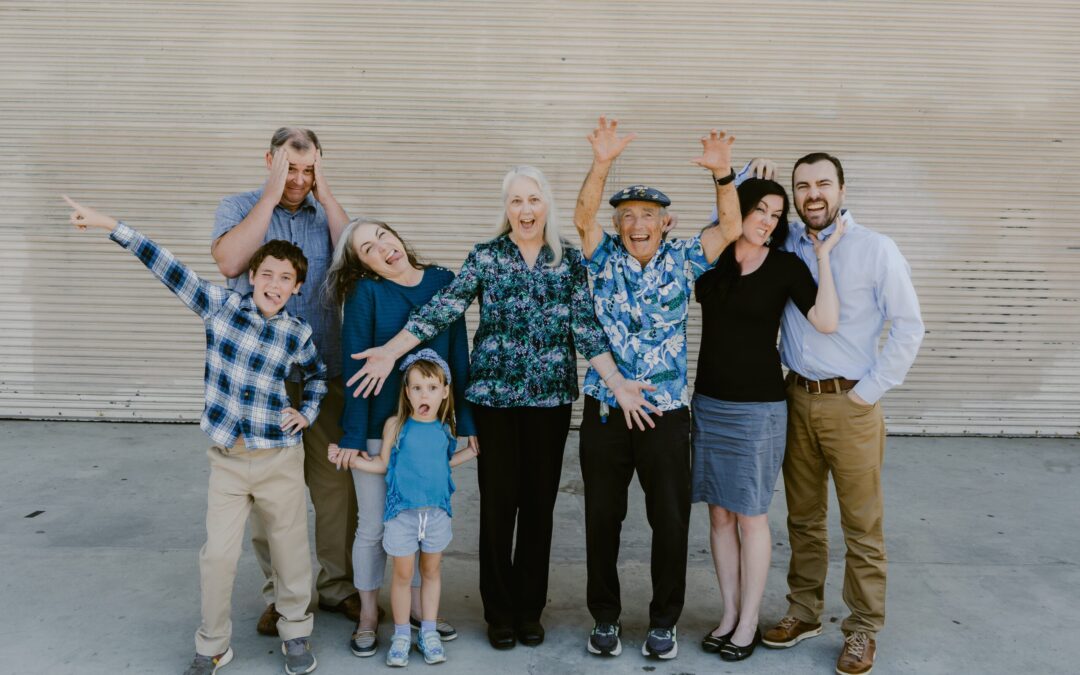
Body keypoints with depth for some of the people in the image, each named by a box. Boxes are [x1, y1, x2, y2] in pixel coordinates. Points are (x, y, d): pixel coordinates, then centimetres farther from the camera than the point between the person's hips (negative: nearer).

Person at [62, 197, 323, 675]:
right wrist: (111, 226, -12)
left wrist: (307, 413, 6)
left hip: (280, 460, 0)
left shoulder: (298, 334, 0)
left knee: (290, 549, 9)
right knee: (217, 555, 0)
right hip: (226, 460, 0)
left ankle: (296, 633, 31)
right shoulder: (221, 305, -3)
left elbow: (317, 375, 20)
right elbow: (168, 268, -8)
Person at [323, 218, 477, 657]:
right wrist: (353, 435, -14)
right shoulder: (365, 292, -10)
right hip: (378, 427, -3)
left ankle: (416, 606, 34)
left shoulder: (444, 282, -1)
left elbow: (458, 355, 2)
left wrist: (467, 419, 1)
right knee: (375, 525, 9)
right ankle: (368, 616, 28)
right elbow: (355, 367, -11)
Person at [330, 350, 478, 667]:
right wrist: (349, 459, -6)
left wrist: (469, 452, 10)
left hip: (437, 511, 2)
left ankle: (428, 632, 27)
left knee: (431, 571, 14)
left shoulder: (445, 428, 0)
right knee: (403, 574, 7)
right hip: (402, 512, -2)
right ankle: (401, 634, 22)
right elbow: (382, 464, 1)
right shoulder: (396, 425, -8)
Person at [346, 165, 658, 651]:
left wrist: (617, 383, -12)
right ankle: (499, 611, 21)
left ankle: (530, 607, 24)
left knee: (540, 501, 8)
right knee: (499, 501, 4)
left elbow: (586, 327, -2)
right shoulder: (485, 257, 0)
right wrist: (391, 351, -21)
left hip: (551, 396, 1)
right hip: (494, 394, -1)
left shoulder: (570, 260, 4)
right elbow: (444, 308, -9)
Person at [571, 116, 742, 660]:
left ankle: (664, 620, 25)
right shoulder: (605, 259, 2)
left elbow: (730, 227, -7)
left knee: (670, 520, 7)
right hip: (605, 410, 0)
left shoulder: (682, 261, 3)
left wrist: (722, 173, -22)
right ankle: (604, 616, 27)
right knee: (602, 518, 10)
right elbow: (582, 217, -14)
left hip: (666, 413, 0)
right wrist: (602, 163, -28)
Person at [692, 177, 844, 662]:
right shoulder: (710, 261, 4)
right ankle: (729, 614, 23)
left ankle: (748, 623, 17)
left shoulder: (786, 267, -4)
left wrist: (823, 257, -12)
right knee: (719, 514, 10)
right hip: (708, 403, 4)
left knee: (751, 516, 4)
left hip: (759, 407, -3)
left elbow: (826, 322, -13)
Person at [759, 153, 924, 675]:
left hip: (851, 403, -4)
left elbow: (909, 327, -5)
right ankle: (804, 612, 29)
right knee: (803, 518, 14)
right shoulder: (785, 245, 4)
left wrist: (869, 391, -8)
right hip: (797, 398, 4)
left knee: (862, 525, 4)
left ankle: (863, 629, 18)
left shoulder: (875, 249, -6)